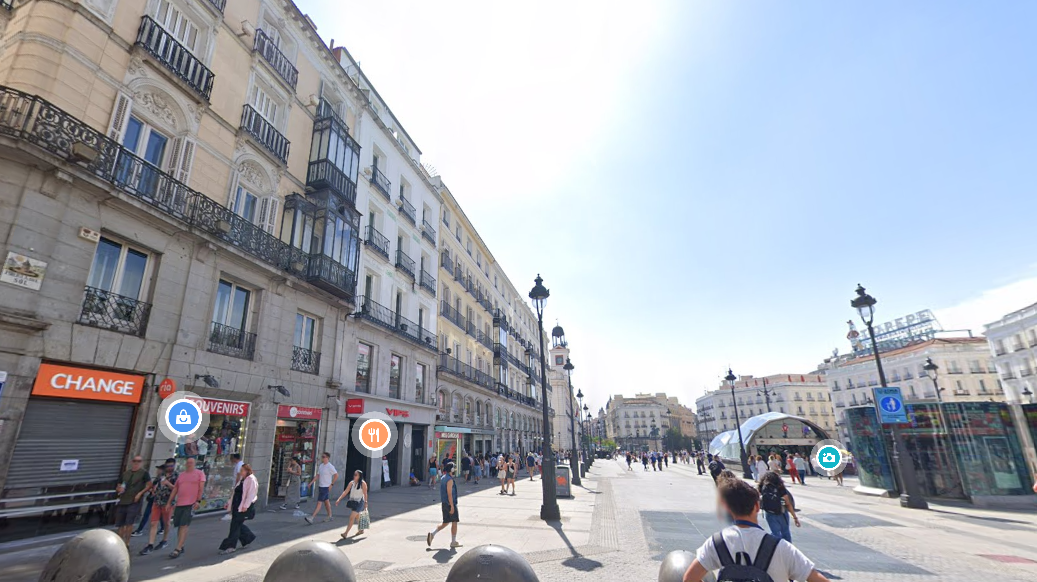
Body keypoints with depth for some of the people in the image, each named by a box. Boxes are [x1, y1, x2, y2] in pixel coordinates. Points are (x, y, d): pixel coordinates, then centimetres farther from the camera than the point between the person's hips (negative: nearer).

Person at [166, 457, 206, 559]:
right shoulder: (181, 475, 16)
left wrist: (198, 501, -13)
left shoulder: (199, 473, 1)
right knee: (179, 526, 11)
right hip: (179, 504, 6)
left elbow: (201, 488, -5)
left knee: (184, 526, -10)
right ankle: (181, 547, 24)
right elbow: (175, 489, 20)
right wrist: (169, 502, 14)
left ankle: (178, 549, -8)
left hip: (191, 504, -6)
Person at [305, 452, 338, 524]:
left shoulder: (330, 466, -15)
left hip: (325, 487, -8)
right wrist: (311, 483, 5)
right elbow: (317, 475, 13)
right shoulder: (320, 466, 8)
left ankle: (312, 518, -10)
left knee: (319, 502, -9)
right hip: (320, 486, 8)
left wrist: (331, 484, -13)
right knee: (326, 501, 15)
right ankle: (330, 516, 25)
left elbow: (336, 475, -14)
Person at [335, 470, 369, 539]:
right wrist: (339, 499, -8)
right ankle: (361, 530, 40)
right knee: (357, 517, 21)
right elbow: (345, 492, 0)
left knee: (352, 517, -13)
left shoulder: (363, 483, -14)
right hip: (352, 501, 6)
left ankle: (346, 533, -8)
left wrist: (365, 503, -6)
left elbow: (365, 494, -9)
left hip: (359, 502, -6)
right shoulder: (351, 483, 0)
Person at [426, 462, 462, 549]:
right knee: (454, 522, 5)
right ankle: (453, 542, 13)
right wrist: (452, 506, -21)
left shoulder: (443, 478, 11)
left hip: (444, 503, 9)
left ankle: (432, 533, 1)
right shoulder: (449, 480, -18)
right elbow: (449, 493, -22)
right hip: (450, 504, -9)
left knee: (445, 523, 15)